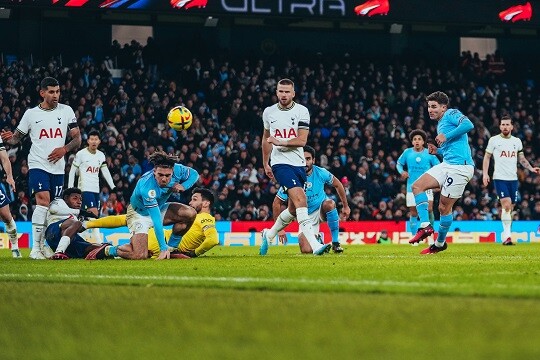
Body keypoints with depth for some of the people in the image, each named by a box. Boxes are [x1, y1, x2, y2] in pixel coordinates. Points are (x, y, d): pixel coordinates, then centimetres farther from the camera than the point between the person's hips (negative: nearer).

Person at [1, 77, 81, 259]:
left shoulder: (66, 111, 6)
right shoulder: (31, 114, 3)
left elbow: (77, 139, 8)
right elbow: (17, 137, 11)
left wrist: (64, 149, -10)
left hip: (58, 167, 3)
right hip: (38, 165, -3)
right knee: (43, 202, -20)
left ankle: (44, 245, 19)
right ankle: (35, 248, -18)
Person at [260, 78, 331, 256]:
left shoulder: (301, 111, -1)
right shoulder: (269, 112, 6)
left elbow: (302, 140, -10)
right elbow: (266, 138, 22)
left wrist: (280, 142, -21)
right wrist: (265, 164, 24)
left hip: (299, 164, 2)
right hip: (280, 163, -2)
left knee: (293, 209, 10)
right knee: (300, 200, -20)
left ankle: (269, 234, 37)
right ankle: (315, 245, -29)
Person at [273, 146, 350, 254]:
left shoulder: (320, 173, -14)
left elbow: (338, 185, 6)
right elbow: (277, 203, -12)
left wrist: (345, 206, 10)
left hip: (322, 209, 1)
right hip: (306, 216, -1)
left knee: (329, 204, -37)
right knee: (306, 251, -20)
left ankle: (335, 243, -22)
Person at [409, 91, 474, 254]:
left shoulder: (451, 114, -3)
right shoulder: (440, 124, 23)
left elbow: (468, 125, -23)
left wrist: (446, 136, -19)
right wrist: (437, 151, 13)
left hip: (460, 166, -10)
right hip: (447, 165, 10)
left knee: (444, 206, -3)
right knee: (417, 186, -3)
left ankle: (440, 243, 12)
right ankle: (425, 226, -7)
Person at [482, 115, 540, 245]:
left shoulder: (517, 141, 12)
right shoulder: (494, 140, 1)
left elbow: (521, 159, 20)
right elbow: (487, 157, 7)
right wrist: (485, 173, -3)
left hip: (513, 179, 4)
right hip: (499, 178, -4)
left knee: (509, 209, 5)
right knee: (506, 205, -19)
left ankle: (506, 235, 14)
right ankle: (507, 235, -17)